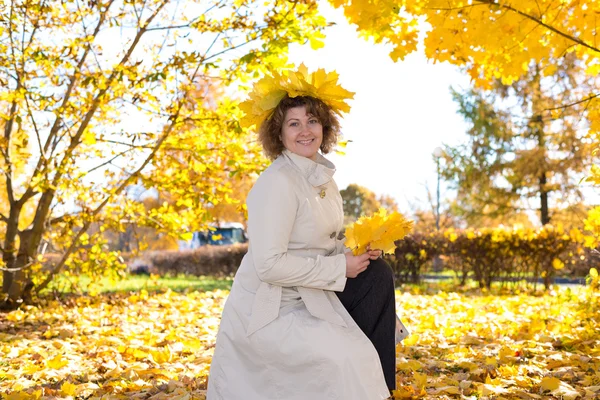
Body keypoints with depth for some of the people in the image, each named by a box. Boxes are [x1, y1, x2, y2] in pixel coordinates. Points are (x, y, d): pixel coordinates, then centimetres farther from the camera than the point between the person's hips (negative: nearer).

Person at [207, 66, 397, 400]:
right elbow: (269, 265, -26)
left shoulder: (324, 178, 7)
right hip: (268, 309, -9)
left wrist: (357, 250, -5)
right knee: (348, 358, -24)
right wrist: (339, 267, -20)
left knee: (377, 273, -7)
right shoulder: (277, 182, -21)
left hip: (308, 295, 9)